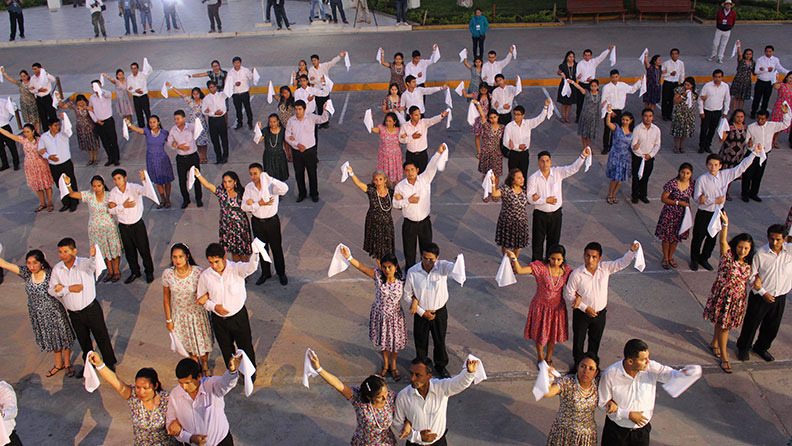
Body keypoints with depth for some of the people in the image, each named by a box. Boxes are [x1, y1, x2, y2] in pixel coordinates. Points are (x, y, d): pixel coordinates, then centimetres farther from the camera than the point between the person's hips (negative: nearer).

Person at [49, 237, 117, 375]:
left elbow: (94, 265, -42)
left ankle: (110, 363, 29)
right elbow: (51, 290, -4)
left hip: (91, 309, -4)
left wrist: (93, 256, -65)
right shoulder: (57, 269, -6)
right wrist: (69, 289, -17)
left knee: (102, 337, 9)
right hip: (73, 313, 4)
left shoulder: (84, 263, -19)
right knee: (83, 341, 22)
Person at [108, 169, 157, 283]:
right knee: (129, 251, 17)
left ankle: (149, 271, 27)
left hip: (137, 225, -4)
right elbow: (112, 211, -2)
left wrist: (144, 181, -52)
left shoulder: (134, 188, -14)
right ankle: (135, 272, 36)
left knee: (144, 249, 7)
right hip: (123, 226, 4)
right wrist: (123, 206, -18)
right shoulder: (113, 192, -2)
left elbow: (147, 192, -35)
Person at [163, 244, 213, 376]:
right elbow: (166, 297, -5)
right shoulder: (167, 274, -18)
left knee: (202, 341, 17)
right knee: (189, 344, 22)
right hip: (179, 315, 1)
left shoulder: (198, 272, -23)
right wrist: (168, 319, 2)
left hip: (197, 313, -1)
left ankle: (205, 365, 48)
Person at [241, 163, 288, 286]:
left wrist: (269, 178, -45)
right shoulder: (249, 187, -7)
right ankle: (265, 273, 36)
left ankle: (281, 273, 30)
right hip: (257, 222, 3)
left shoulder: (270, 185, -19)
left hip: (272, 221, -3)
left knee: (276, 248, 11)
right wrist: (259, 204, -21)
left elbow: (284, 189, -40)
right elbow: (244, 206, -9)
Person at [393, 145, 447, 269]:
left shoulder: (425, 179, -6)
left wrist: (438, 153, -37)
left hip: (425, 222, 0)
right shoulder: (400, 186, -5)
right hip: (409, 224, 0)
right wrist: (408, 201, -17)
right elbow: (395, 204, -1)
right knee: (409, 250, 13)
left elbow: (432, 167, -22)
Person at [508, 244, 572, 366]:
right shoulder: (540, 267, -23)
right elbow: (519, 270, -33)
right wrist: (514, 258, -51)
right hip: (541, 307, -3)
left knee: (553, 334, 20)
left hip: (557, 307, 3)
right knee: (540, 333, 16)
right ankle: (540, 357, 44)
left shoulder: (566, 270, -11)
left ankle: (548, 357, 46)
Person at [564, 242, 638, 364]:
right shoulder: (576, 274, -22)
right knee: (579, 340, 16)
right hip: (581, 313, -3)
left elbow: (622, 263, -10)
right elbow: (568, 294, -15)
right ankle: (578, 363, 42)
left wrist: (632, 251, -30)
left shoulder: (605, 268, -13)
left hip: (600, 313, 3)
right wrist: (585, 308, -19)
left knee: (595, 340, 23)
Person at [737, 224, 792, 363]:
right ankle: (743, 348, 35)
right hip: (760, 296, -3)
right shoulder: (760, 253, -16)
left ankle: (761, 348, 45)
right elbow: (752, 275, -9)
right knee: (751, 324, 11)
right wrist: (762, 292, -14)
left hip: (780, 297, 3)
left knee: (772, 327, 19)